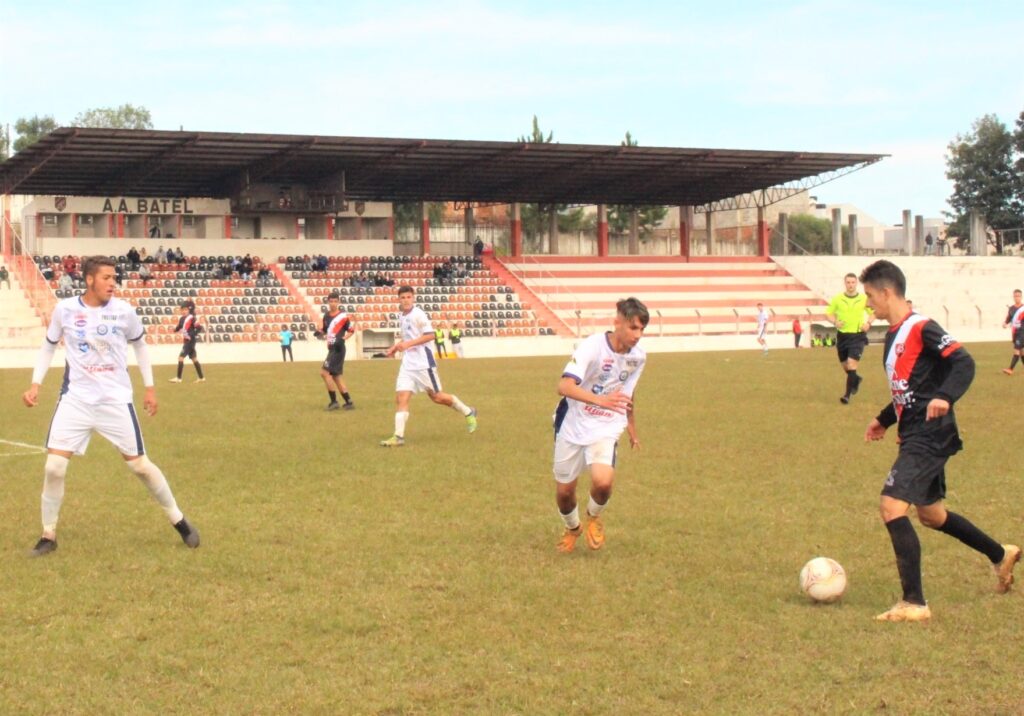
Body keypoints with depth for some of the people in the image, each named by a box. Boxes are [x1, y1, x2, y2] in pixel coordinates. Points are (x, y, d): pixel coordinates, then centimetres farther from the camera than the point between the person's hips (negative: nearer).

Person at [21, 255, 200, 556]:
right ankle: (48, 536, 8)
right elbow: (49, 346, 11)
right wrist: (35, 384, 3)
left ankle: (179, 522, 18)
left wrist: (149, 387, 11)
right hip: (75, 398, 1)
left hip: (116, 399, 0)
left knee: (139, 464, 2)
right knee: (53, 466, -8)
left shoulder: (124, 311, -7)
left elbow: (140, 345, 11)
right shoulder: (65, 309, -6)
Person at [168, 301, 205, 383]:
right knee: (194, 359, 12)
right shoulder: (182, 318, 9)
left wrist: (192, 335, -21)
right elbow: (178, 328, 15)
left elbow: (198, 328, -19)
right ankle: (201, 378, 18)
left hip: (190, 341, -9)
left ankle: (178, 378, -7)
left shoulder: (191, 318, -16)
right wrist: (176, 329, -8)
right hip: (186, 341, 9)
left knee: (181, 357, -11)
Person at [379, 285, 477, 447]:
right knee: (401, 398, -6)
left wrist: (408, 344, -24)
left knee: (436, 397, 2)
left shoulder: (418, 314, -13)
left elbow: (430, 335, -19)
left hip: (423, 363, -7)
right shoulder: (402, 317, 12)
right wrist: (396, 347, 12)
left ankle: (468, 413, 23)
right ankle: (399, 436, -10)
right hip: (408, 364, 7)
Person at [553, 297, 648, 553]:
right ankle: (572, 528, 42)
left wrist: (632, 427, 24)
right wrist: (601, 400, -51)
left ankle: (593, 517, 11)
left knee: (603, 482, -24)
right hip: (573, 425, -2)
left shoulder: (638, 357, -5)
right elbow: (565, 386, -37)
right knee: (564, 491, 7)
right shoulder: (592, 347, -23)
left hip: (606, 428, 2)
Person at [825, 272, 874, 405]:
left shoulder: (864, 299, -2)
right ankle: (855, 379, 46)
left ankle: (848, 395, -11)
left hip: (858, 336, -3)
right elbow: (828, 313, 6)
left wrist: (868, 323, -8)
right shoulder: (837, 298, -1)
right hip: (842, 335, 3)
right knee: (845, 365, 13)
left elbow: (873, 313, 11)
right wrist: (835, 322, -14)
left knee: (852, 364, -15)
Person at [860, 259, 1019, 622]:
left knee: (892, 505, -18)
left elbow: (964, 363, -23)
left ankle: (914, 603, -15)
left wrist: (944, 398, -38)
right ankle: (1001, 555, 41)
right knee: (930, 514, 20)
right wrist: (885, 419, 32)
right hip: (915, 436, 10)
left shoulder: (921, 328, -14)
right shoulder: (894, 334, 15)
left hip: (930, 436, -10)